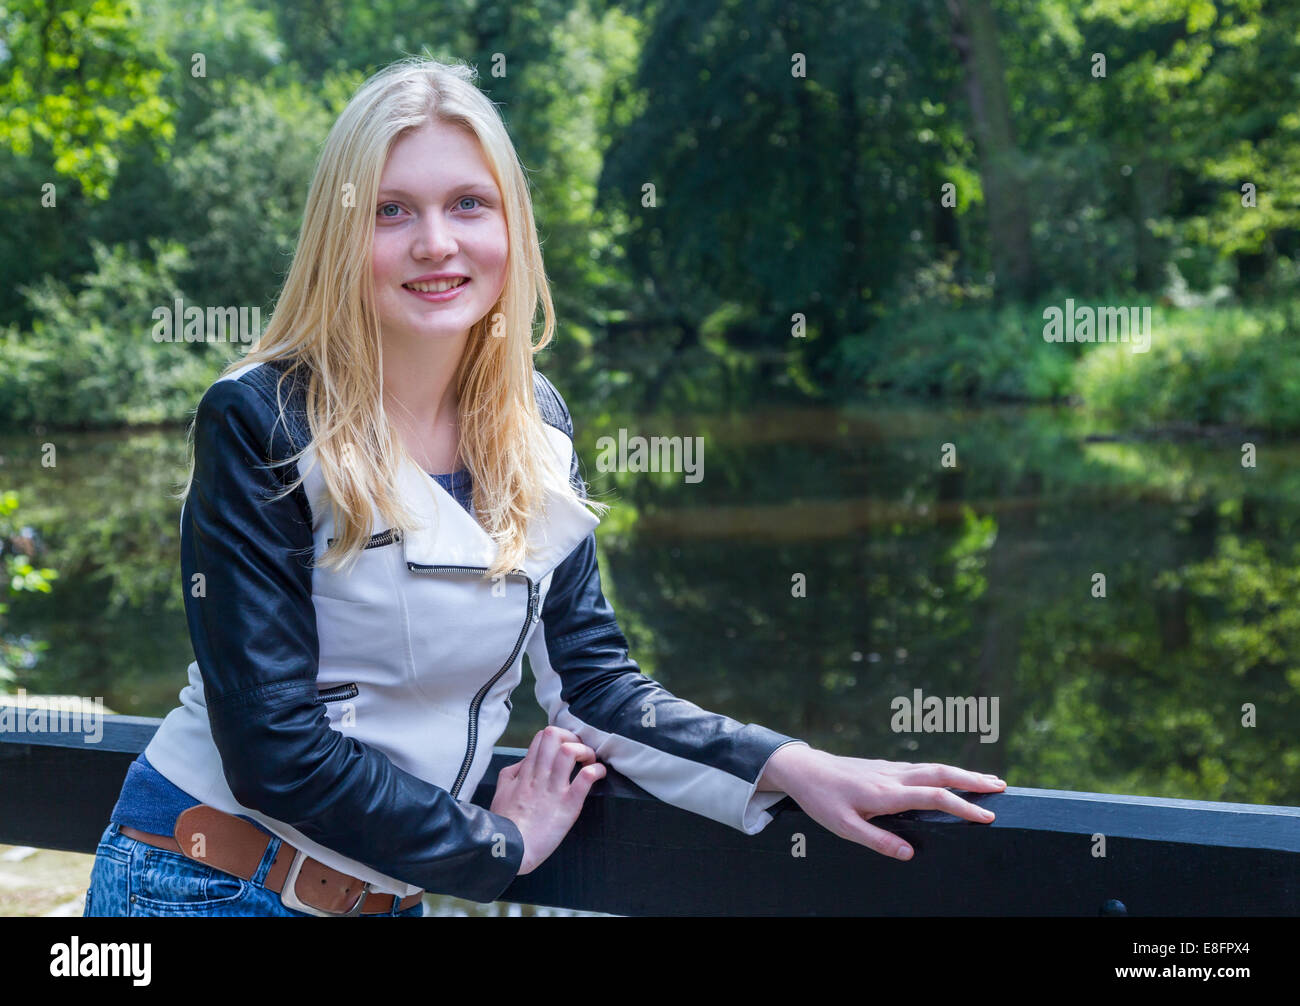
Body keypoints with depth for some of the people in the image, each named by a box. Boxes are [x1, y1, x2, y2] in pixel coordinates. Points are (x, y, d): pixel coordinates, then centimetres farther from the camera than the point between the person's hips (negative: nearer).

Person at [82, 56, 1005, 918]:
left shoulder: (536, 428, 1)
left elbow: (592, 679, 2)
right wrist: (499, 846, -10)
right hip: (214, 882, -5)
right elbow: (272, 744, -20)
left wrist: (791, 767, -11)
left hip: (390, 894, 5)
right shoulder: (261, 424, -17)